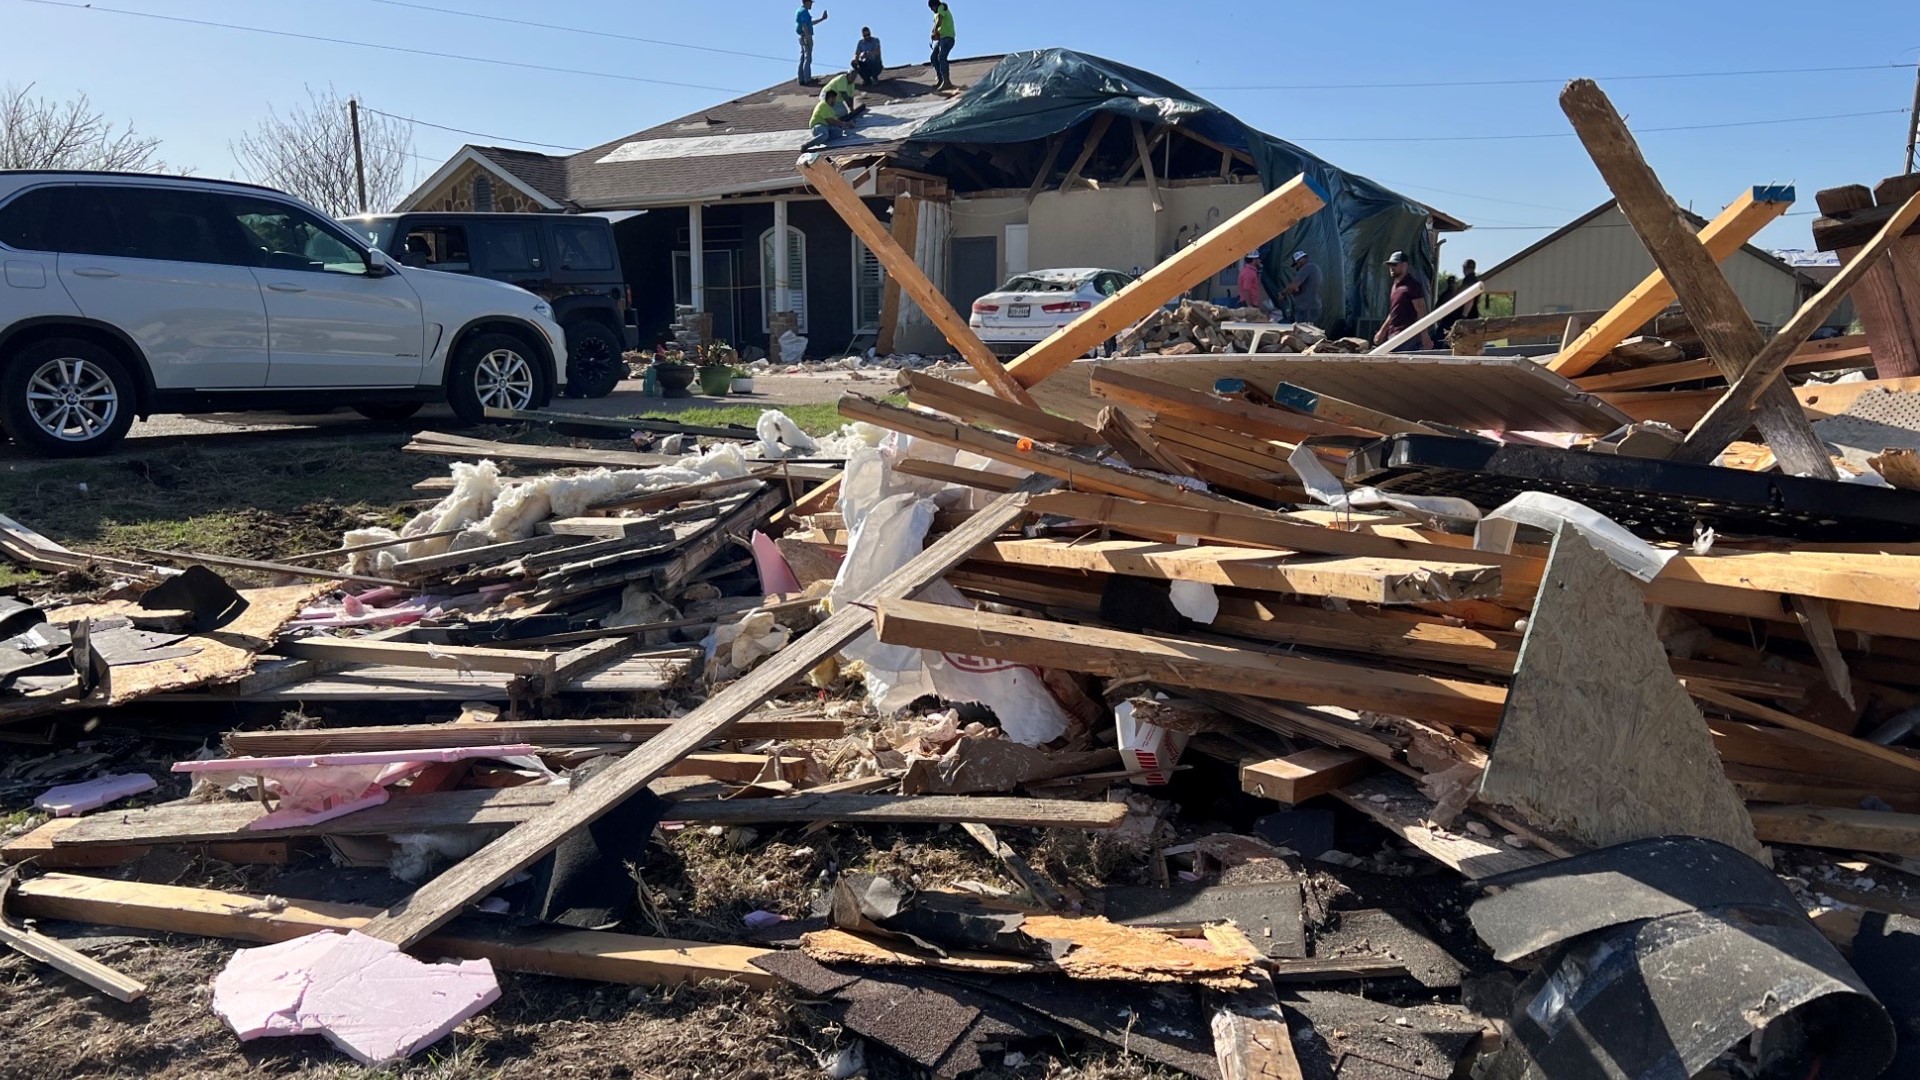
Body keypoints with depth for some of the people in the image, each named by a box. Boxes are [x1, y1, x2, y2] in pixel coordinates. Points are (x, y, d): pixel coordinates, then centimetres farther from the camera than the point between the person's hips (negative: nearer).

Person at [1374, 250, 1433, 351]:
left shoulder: (1412, 285, -8)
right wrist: (1382, 332, 24)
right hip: (1393, 334, 9)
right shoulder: (1395, 285, 19)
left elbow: (1421, 312, -13)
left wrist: (1425, 336, -19)